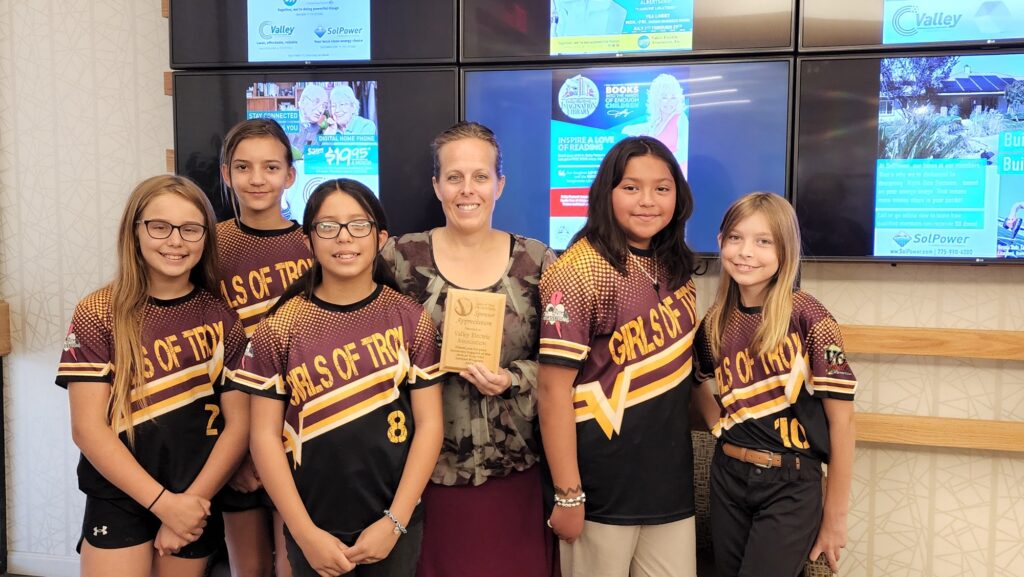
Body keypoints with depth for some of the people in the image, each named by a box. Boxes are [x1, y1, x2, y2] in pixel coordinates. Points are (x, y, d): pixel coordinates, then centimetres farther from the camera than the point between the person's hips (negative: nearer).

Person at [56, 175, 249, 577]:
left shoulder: (222, 319, -2)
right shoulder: (98, 315, -7)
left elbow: (238, 423, -3)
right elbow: (87, 428, -11)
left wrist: (192, 501, -12)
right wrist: (163, 502, -15)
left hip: (197, 503, 2)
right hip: (119, 502, -2)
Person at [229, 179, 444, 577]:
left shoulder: (410, 320, -3)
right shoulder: (281, 327, -5)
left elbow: (428, 424, -5)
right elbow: (265, 435, -5)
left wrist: (395, 521, -10)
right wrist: (305, 533, -10)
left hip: (393, 524, 0)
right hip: (314, 528, 0)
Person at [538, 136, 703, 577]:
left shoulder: (676, 268, 6)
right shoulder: (579, 272, -16)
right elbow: (553, 390, -18)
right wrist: (567, 494, -18)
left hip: (670, 475, 7)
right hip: (603, 481, -6)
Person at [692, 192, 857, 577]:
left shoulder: (806, 318, -15)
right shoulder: (716, 322, 0)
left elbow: (841, 418, -12)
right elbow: (698, 381, 21)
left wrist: (835, 517, -9)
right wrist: (720, 426, 5)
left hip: (791, 486, -5)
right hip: (727, 477, 5)